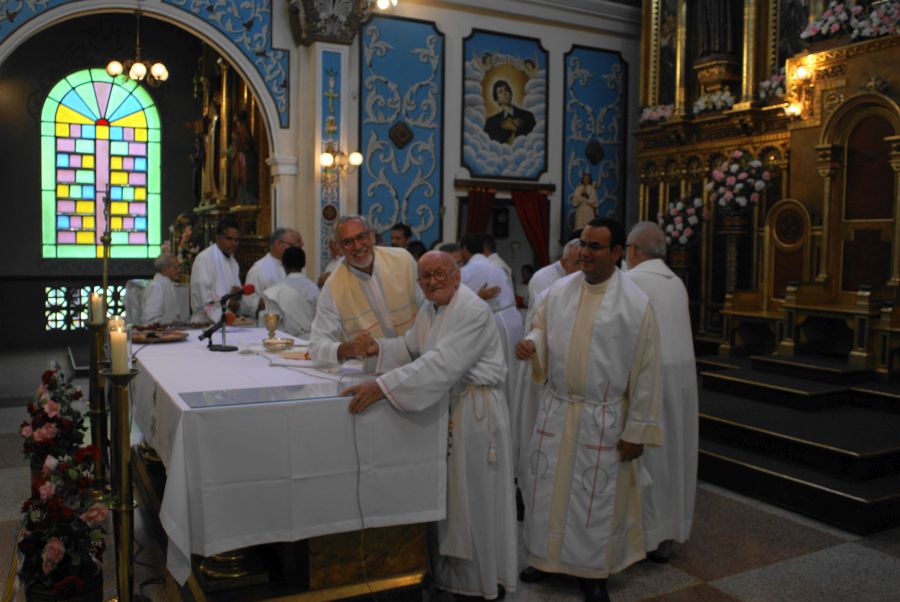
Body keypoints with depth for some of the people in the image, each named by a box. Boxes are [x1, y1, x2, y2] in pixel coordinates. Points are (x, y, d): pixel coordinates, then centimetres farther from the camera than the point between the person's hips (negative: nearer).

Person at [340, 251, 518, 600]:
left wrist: (382, 387, -40)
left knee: (473, 498, 3)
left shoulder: (473, 311, -23)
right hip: (443, 405, 8)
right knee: (445, 493, 16)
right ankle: (451, 569, 34)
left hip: (474, 411, -8)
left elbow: (441, 363, -33)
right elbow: (411, 347, 13)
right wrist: (379, 347, -7)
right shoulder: (430, 309, 7)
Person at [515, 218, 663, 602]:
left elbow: (646, 369, -10)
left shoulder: (635, 303, -13)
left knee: (596, 497, 8)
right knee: (547, 486, 14)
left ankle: (593, 571, 30)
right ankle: (548, 556, 36)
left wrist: (636, 430, -10)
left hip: (602, 418, -4)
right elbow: (542, 326, 16)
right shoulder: (560, 290, 0)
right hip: (555, 409, 4)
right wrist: (531, 342, -10)